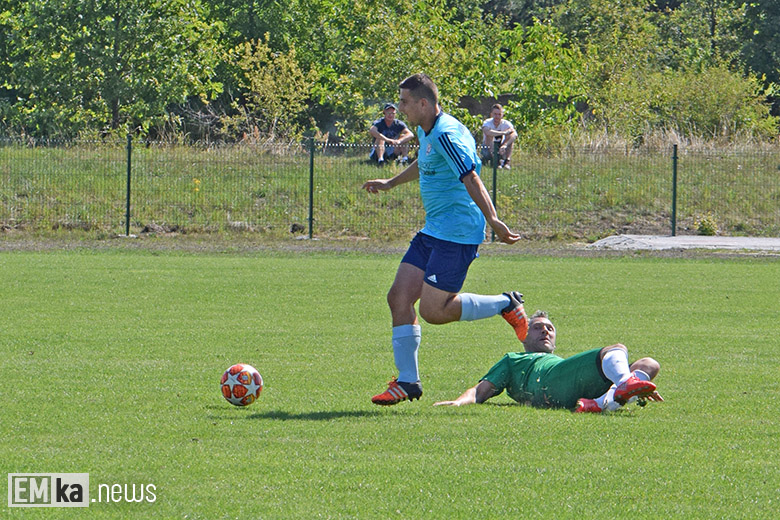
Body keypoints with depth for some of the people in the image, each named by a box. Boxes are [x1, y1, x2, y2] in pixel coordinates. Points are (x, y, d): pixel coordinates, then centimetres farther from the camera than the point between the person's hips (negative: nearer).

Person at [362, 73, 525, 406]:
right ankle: (407, 381, 6)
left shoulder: (446, 135, -19)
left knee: (432, 310, -13)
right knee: (399, 296, 2)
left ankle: (506, 305, 5)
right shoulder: (425, 132, 13)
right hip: (433, 231, 10)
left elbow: (471, 179, -27)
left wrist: (493, 221, -34)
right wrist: (391, 183, 46)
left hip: (457, 234, -10)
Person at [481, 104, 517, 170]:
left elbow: (514, 134, -32)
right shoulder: (488, 122, -17)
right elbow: (486, 132, -42)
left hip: (501, 150, 1)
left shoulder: (506, 123, -13)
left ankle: (507, 161, -24)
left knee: (511, 137, -22)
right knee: (490, 135, -29)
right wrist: (503, 132, -40)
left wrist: (505, 145, -49)